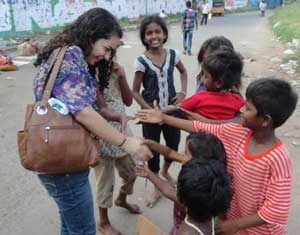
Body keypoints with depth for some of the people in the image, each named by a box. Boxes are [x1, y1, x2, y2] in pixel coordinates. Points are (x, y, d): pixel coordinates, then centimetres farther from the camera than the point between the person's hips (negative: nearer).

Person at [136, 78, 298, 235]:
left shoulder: (278, 159, -32)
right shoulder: (238, 133, -15)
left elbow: (276, 211, -28)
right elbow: (202, 129, -8)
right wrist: (164, 118, -7)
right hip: (235, 213, 5)